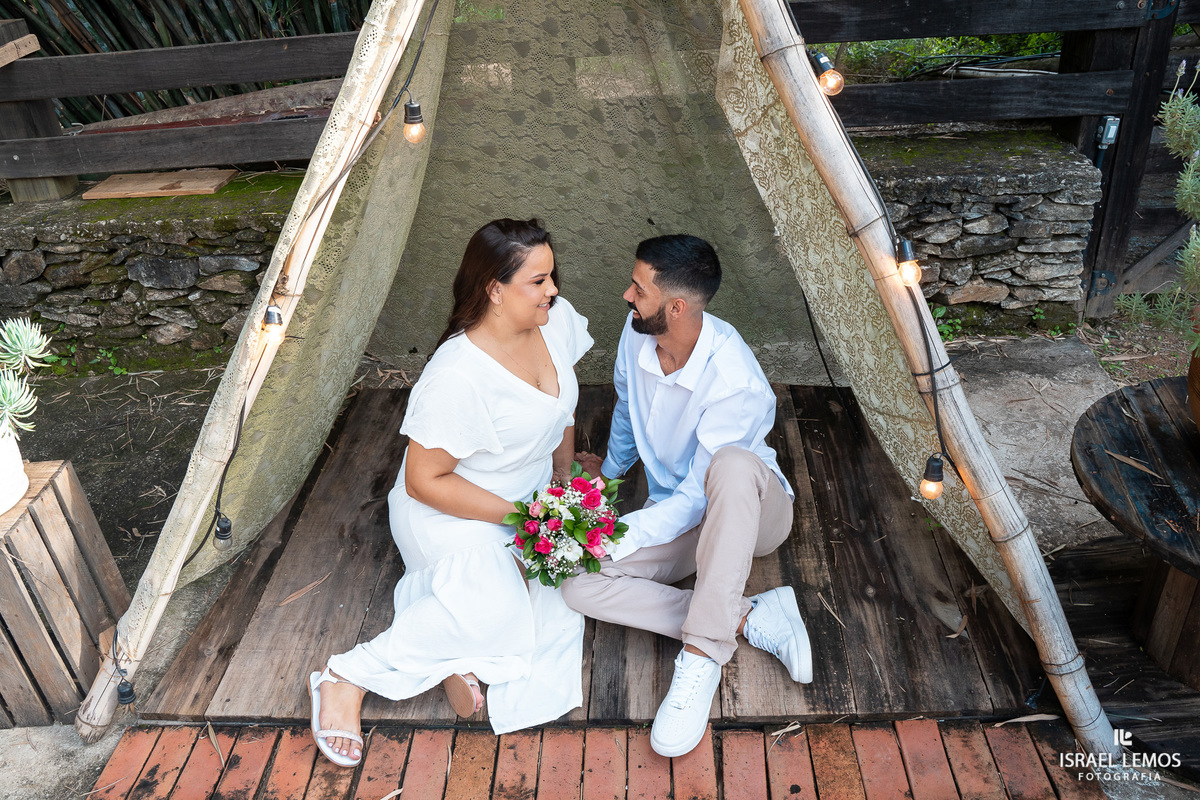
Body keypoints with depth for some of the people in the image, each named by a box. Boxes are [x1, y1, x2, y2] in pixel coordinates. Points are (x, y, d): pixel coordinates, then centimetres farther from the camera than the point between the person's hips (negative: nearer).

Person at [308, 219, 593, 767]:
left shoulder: (557, 318, -8)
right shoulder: (458, 378, -30)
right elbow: (424, 481, -23)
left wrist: (565, 483, 12)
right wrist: (518, 515, -22)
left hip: (531, 497, 7)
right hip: (447, 512, -7)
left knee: (555, 608, -17)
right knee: (494, 611, -31)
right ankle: (348, 677, -14)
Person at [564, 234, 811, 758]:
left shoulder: (737, 385, -31)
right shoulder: (637, 334, -11)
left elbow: (697, 500, -26)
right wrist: (610, 470, 28)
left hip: (755, 511, -6)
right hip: (682, 517, 6)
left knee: (731, 463, -43)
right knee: (577, 583, -19)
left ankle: (701, 655, -36)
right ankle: (752, 620, -18)